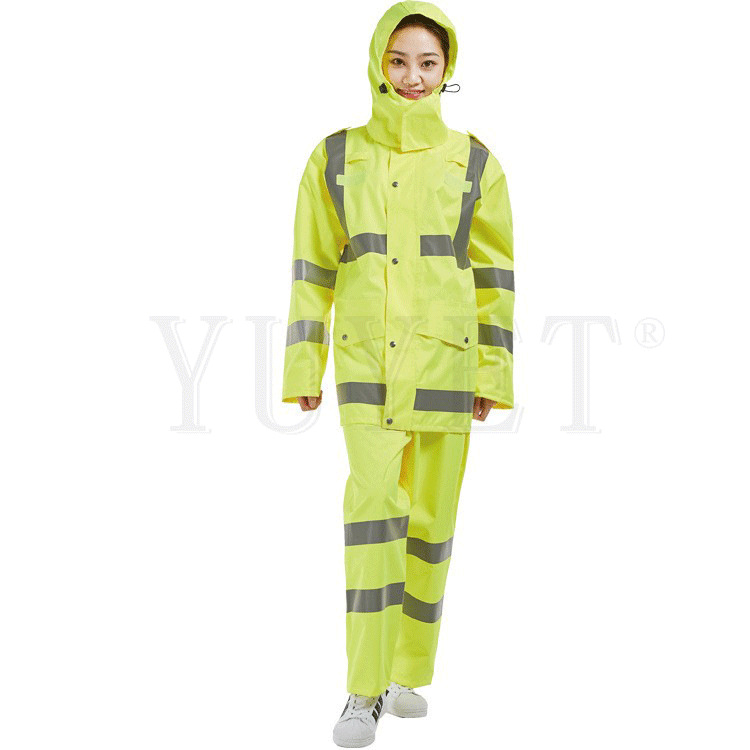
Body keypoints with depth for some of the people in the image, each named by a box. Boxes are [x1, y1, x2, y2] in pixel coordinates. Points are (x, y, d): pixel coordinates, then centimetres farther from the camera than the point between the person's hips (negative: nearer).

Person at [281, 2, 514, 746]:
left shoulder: (473, 162, 5)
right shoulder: (336, 157, 6)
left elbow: (493, 272, 6)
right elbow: (312, 267, 6)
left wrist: (494, 372, 1)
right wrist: (304, 367, 3)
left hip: (445, 360, 1)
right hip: (367, 360, -1)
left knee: (429, 515, 6)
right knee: (374, 504, -15)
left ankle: (405, 673, 23)